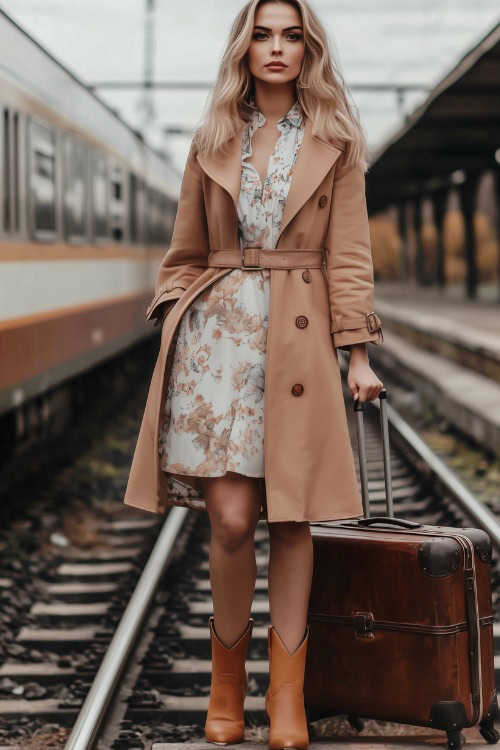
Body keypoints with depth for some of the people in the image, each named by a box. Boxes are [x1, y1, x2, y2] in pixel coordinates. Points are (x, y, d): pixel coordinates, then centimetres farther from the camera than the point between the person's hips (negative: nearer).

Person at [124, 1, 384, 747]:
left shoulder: (337, 144, 8)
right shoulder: (213, 142, 12)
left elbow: (348, 256, 4)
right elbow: (183, 255, 15)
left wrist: (358, 354, -4)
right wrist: (171, 329, 2)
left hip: (299, 335, 0)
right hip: (218, 328, 1)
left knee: (291, 516, -1)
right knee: (231, 516, -8)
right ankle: (227, 681, 11)